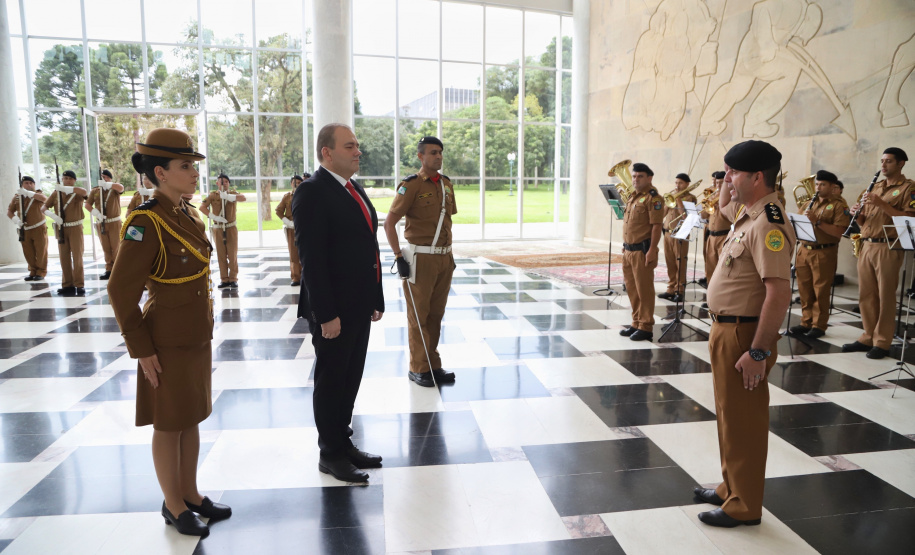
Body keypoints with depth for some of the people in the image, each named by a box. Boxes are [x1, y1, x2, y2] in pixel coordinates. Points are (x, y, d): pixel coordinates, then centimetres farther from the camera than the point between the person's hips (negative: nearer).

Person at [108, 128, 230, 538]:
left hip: (197, 337, 8)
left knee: (192, 417, 18)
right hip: (168, 343, -8)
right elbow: (121, 291, -18)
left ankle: (191, 493, 34)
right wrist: (141, 350, -15)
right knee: (169, 424, 8)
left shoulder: (188, 218, 6)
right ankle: (173, 505, 26)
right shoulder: (145, 223, -19)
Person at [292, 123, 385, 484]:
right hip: (333, 310, -8)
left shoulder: (355, 190, 13)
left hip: (359, 305, 8)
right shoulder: (312, 192, -14)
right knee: (331, 380, 6)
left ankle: (344, 443, 32)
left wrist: (376, 299, 14)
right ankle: (331, 454, 22)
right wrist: (326, 315, -21)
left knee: (350, 378, 17)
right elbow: (311, 258, -19)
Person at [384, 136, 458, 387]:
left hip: (444, 257, 6)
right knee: (418, 315, 3)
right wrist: (399, 257, -16)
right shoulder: (411, 185, -10)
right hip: (420, 259, -6)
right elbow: (389, 223, -12)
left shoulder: (446, 184, 11)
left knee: (436, 313, 13)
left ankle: (434, 365, 24)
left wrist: (449, 252, 16)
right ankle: (418, 368, 15)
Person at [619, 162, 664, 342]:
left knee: (644, 290, -2)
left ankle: (646, 327, 6)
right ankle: (636, 323, 23)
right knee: (632, 288, 13)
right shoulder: (633, 196, 17)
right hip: (629, 249, 9)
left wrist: (652, 250, -22)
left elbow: (656, 226, -17)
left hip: (642, 250, -9)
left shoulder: (653, 198, -10)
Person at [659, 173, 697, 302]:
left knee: (680, 264, -3)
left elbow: (685, 215, -16)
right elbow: (663, 213, 11)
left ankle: (680, 291, 3)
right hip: (667, 232, 6)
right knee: (670, 263, 10)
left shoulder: (690, 197, -2)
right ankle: (671, 289, 18)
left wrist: (678, 199, -14)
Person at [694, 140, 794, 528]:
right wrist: (730, 181, 13)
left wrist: (757, 352, -27)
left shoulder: (768, 225, -22)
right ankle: (732, 488, 36)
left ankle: (744, 507, 19)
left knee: (743, 421, 3)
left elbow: (779, 293, -28)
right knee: (730, 415, 20)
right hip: (727, 329, 10)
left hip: (744, 335, -10)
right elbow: (723, 206, 33)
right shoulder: (746, 213, 8)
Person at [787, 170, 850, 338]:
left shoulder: (839, 205, -4)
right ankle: (806, 322, 19)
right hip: (804, 250, 6)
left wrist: (817, 221, -21)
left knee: (820, 291, -1)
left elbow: (838, 232, -14)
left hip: (824, 253, -6)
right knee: (804, 290, 9)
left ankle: (819, 326, 7)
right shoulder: (810, 203, 16)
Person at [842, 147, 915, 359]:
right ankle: (868, 337, 16)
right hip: (866, 246, 7)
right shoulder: (876, 187, 19)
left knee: (885, 296, -2)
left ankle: (882, 343, 3)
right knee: (866, 295, 8)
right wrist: (858, 213, -2)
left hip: (888, 248, -6)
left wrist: (881, 204, -20)